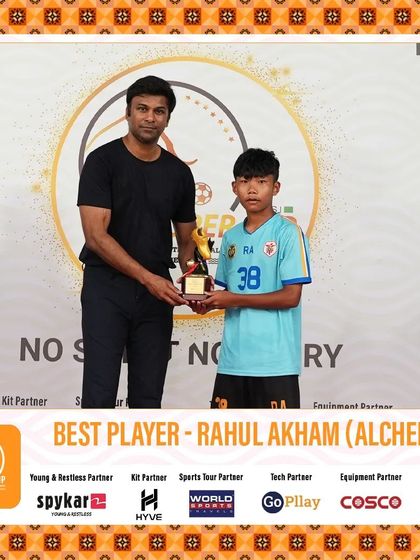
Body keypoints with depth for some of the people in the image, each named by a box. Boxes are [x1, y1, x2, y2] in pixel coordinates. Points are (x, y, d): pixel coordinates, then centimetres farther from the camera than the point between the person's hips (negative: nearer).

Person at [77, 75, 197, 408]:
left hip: (156, 293, 5)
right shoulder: (103, 161, -7)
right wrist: (148, 277, -21)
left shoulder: (179, 172, 8)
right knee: (100, 396, -8)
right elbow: (96, 236, -15)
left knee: (148, 398, 8)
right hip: (107, 290, -5)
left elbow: (186, 238, 15)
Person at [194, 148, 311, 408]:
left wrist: (234, 299, -13)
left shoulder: (288, 233, -7)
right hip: (233, 358, 7)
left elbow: (291, 296, -12)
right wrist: (209, 302, -1)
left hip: (275, 361, -6)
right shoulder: (231, 237, 13)